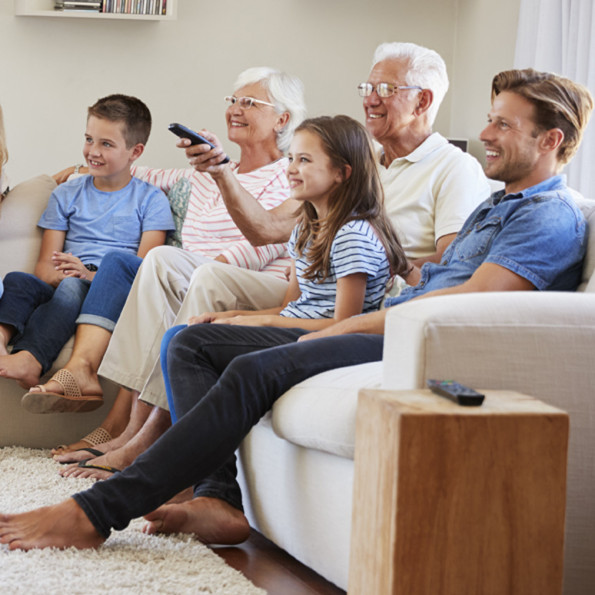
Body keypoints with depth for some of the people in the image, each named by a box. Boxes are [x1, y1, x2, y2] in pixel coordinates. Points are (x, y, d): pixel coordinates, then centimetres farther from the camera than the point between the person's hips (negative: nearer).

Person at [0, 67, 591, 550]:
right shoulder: (491, 207, 31)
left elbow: (467, 302, -14)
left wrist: (342, 328, -11)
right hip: (390, 330, 11)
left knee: (256, 369, -30)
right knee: (194, 343, -1)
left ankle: (95, 512, -29)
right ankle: (224, 501, -20)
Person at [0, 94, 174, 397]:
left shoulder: (150, 199, 12)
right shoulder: (66, 195, 22)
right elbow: (45, 266, 13)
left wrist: (91, 275, -18)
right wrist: (61, 274, -12)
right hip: (61, 289, 3)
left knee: (73, 287, -36)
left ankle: (30, 359, -55)